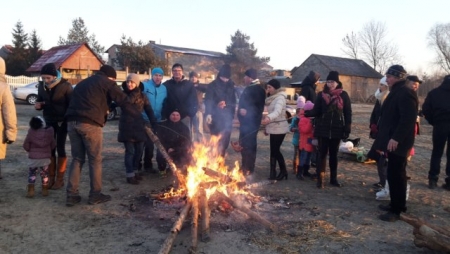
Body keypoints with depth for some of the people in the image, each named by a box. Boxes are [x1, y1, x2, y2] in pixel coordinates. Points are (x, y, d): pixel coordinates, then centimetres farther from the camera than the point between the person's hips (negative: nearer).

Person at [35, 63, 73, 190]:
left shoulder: (65, 86, -15)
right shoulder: (41, 85, -1)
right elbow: (40, 100, 13)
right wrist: (38, 105, -11)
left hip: (62, 121, -4)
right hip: (48, 121, 5)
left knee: (60, 149, 0)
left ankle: (60, 179, 8)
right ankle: (51, 177, 17)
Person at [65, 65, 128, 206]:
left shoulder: (83, 83, 30)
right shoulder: (106, 82, 9)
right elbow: (123, 100, 4)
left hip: (72, 122, 6)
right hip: (90, 123, -6)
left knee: (77, 159, 13)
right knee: (95, 160, 5)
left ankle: (72, 195, 12)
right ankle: (95, 195, 10)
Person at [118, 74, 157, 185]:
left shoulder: (142, 96, 8)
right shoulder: (122, 94, 1)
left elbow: (149, 111, 8)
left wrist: (154, 123, -2)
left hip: (139, 127, 4)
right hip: (127, 127, -4)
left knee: (139, 150, 8)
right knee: (130, 151, -3)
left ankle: (133, 171, 24)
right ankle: (130, 175, 4)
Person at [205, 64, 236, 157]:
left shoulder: (231, 86, 10)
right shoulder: (213, 85, -3)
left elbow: (233, 101, 20)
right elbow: (208, 100, -13)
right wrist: (208, 114, -26)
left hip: (227, 118, 4)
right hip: (216, 117, -4)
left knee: (225, 141, 6)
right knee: (217, 141, -8)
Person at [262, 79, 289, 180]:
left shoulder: (280, 97, -16)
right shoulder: (272, 98, 14)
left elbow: (277, 111, -35)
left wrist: (268, 118, -53)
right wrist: (267, 127, 18)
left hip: (279, 128, -9)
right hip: (274, 127, 9)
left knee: (275, 150, -6)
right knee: (273, 150, 9)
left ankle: (283, 171, 9)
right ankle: (273, 172, 14)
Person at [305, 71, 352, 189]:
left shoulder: (343, 95, 0)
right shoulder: (321, 95, 1)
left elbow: (348, 113, 0)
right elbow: (316, 111, -4)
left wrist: (347, 129, -5)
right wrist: (306, 113, -24)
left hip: (336, 130, 1)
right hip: (323, 129, 0)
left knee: (333, 154, 11)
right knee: (322, 154, -1)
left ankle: (333, 178, 21)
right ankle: (320, 179, 2)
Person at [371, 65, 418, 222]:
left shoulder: (405, 93, -15)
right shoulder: (396, 92, 17)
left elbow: (408, 119, -24)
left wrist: (396, 138, -26)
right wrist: (383, 139, 20)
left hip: (397, 142, -10)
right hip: (392, 140, 10)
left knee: (396, 175, -6)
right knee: (394, 174, 16)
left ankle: (397, 210, 2)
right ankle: (396, 204, 26)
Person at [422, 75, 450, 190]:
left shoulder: (434, 92, 4)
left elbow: (425, 109, -2)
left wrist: (433, 122, 8)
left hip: (439, 125, 0)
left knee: (436, 153, 10)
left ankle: (433, 180, 7)